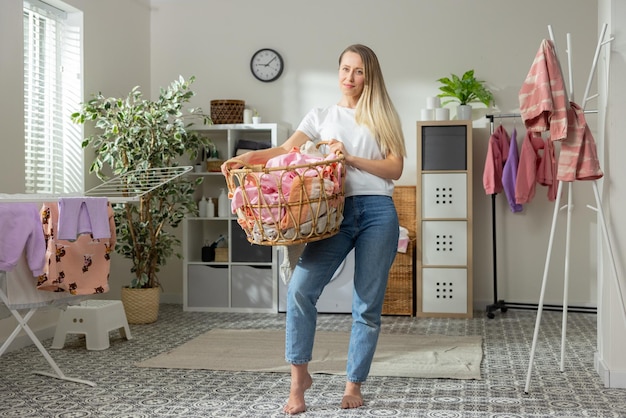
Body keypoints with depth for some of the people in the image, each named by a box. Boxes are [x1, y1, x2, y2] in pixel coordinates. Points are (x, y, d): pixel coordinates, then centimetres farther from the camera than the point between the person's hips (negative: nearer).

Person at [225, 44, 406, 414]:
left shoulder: (383, 116, 14)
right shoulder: (321, 116, 17)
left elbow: (396, 168, 3)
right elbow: (285, 150, 4)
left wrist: (350, 158, -8)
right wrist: (247, 157, -12)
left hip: (378, 212, -1)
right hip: (335, 211, 1)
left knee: (368, 305, 0)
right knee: (301, 288, -17)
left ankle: (354, 385, 14)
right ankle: (299, 377, -2)